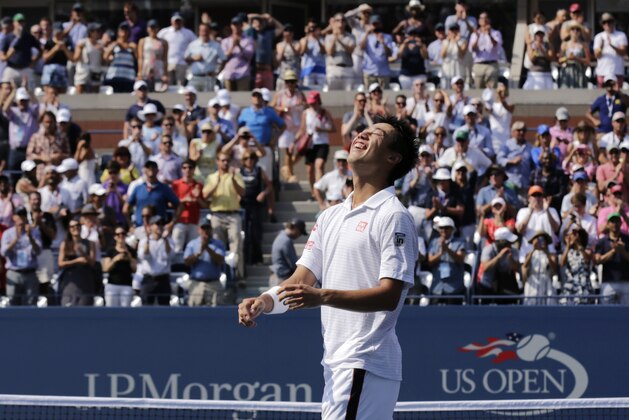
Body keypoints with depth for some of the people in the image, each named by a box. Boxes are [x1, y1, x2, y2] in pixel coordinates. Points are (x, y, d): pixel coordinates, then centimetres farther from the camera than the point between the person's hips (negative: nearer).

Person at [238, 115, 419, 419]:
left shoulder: (393, 217, -8)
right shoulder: (330, 217, 18)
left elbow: (389, 296, -17)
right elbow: (301, 280, 13)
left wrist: (323, 297, -29)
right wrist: (264, 302, -8)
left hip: (365, 363, -9)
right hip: (336, 364, 9)